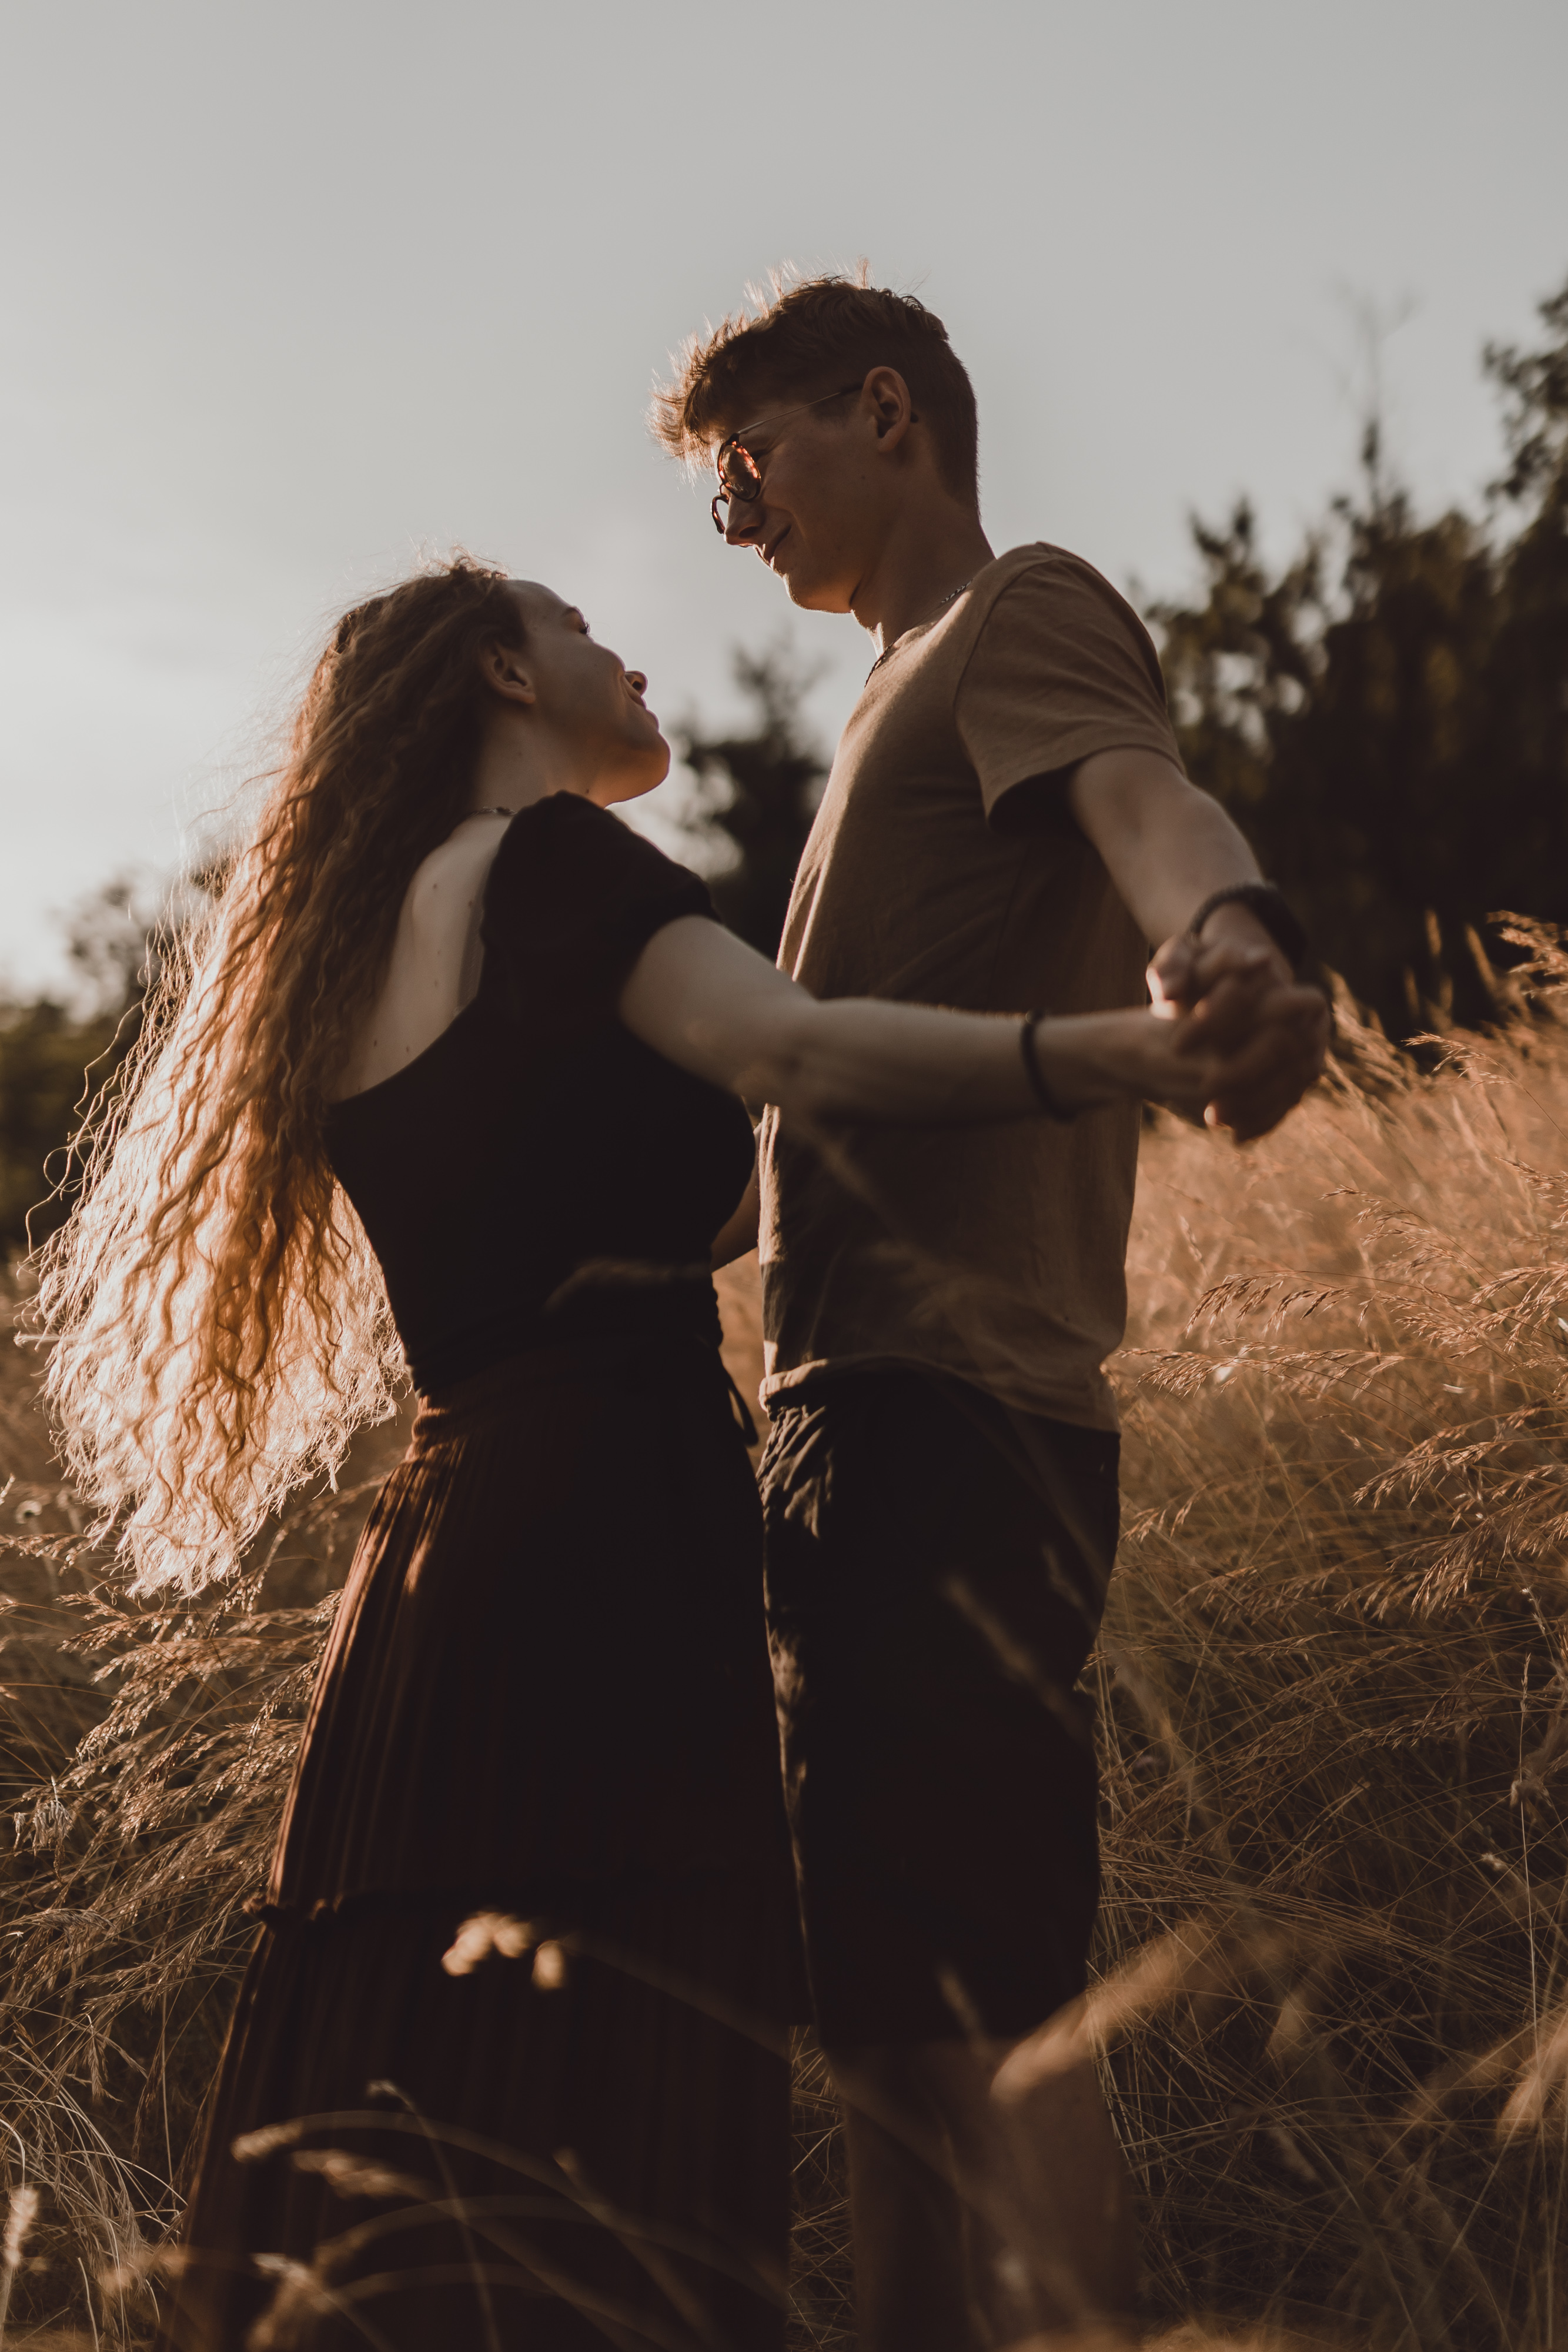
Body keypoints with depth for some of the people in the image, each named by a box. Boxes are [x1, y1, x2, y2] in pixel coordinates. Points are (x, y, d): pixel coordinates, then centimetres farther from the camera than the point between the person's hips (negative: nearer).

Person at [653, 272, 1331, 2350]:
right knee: (887, 1996, 12)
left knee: (971, 1978, -13)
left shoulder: (1027, 612, -1)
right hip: (865, 1400, 10)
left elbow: (1153, 805, -25)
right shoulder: (920, 693, 28)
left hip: (950, 1399, -10)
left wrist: (1235, 943, -47)